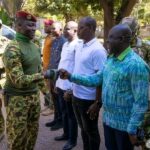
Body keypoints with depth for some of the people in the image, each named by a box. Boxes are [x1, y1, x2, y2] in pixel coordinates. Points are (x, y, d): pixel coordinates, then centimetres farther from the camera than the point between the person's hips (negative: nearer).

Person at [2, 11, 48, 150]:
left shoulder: (35, 47, 8)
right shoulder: (12, 49, -18)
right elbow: (19, 80, -24)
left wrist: (45, 91, 17)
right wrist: (43, 75, -23)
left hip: (34, 95, 7)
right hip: (17, 98, -7)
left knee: (32, 131, 17)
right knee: (17, 136, 3)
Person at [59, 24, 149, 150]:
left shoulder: (136, 65, -23)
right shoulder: (110, 59, 5)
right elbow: (97, 79, 7)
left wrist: (133, 130, -21)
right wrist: (71, 76, 0)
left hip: (124, 124, -8)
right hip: (108, 119, 8)